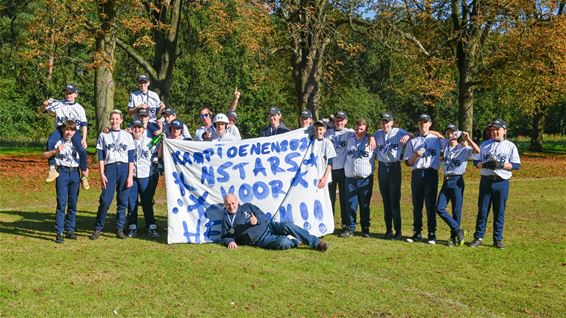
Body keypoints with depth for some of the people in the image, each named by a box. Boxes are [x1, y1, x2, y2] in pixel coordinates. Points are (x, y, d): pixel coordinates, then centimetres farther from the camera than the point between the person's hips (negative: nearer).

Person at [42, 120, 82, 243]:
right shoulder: (58, 142, 2)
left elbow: (83, 158, 17)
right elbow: (45, 155, 1)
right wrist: (55, 151, -15)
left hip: (75, 173, 3)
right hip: (62, 172, -3)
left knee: (73, 203, 7)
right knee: (61, 203, -8)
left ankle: (70, 230, 17)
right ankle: (59, 232, -6)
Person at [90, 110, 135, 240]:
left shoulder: (127, 136, 10)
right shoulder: (103, 135, 11)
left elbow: (131, 157, 6)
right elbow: (100, 156, 6)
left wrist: (130, 176, -2)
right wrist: (102, 174, -4)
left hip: (124, 168, 1)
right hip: (110, 168, -1)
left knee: (123, 201, 2)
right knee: (105, 200, -9)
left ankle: (120, 229, 10)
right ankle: (98, 228, 0)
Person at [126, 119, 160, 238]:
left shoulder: (149, 141, 10)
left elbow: (157, 154, 10)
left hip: (146, 176, 0)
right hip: (131, 175, 0)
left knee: (147, 202, 3)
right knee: (131, 202, 3)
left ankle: (151, 227, 7)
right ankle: (132, 227, 11)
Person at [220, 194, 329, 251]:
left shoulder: (247, 207, 12)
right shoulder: (226, 220, 7)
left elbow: (263, 217, 8)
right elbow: (224, 237, 10)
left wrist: (257, 221, -16)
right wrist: (230, 242, -14)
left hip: (269, 226, 3)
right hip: (261, 240, -3)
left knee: (287, 226, -26)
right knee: (283, 243, -32)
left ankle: (316, 243, -16)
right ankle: (296, 242, 1)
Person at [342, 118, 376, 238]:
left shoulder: (370, 141, 1)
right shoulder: (350, 140, 11)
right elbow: (346, 156, 24)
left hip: (365, 179, -2)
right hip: (350, 178, 2)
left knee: (365, 205, 5)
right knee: (350, 205, 1)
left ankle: (365, 229, 15)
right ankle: (349, 228, 7)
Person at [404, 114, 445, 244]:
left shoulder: (437, 139, 10)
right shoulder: (412, 141, 14)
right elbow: (408, 162, 10)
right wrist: (415, 156, -8)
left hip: (431, 174, -2)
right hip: (416, 174, 2)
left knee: (431, 205, -4)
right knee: (417, 205, 5)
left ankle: (432, 234, 2)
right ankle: (417, 233, 12)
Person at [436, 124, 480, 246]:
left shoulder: (464, 148, -3)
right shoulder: (445, 146, 12)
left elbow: (477, 151, -21)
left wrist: (468, 139, -27)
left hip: (457, 181, -5)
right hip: (446, 181, 5)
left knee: (456, 211, 1)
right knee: (439, 208, -3)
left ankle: (453, 236, 14)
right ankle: (458, 231, 5)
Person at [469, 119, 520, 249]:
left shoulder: (510, 146, 5)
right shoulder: (485, 145, 12)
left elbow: (517, 165, -2)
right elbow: (476, 161, 10)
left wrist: (501, 165, -16)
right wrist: (485, 164, -12)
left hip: (502, 182, -2)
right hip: (486, 181, 2)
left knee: (499, 212, 3)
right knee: (482, 210, 3)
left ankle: (498, 239, 11)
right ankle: (478, 237, 10)